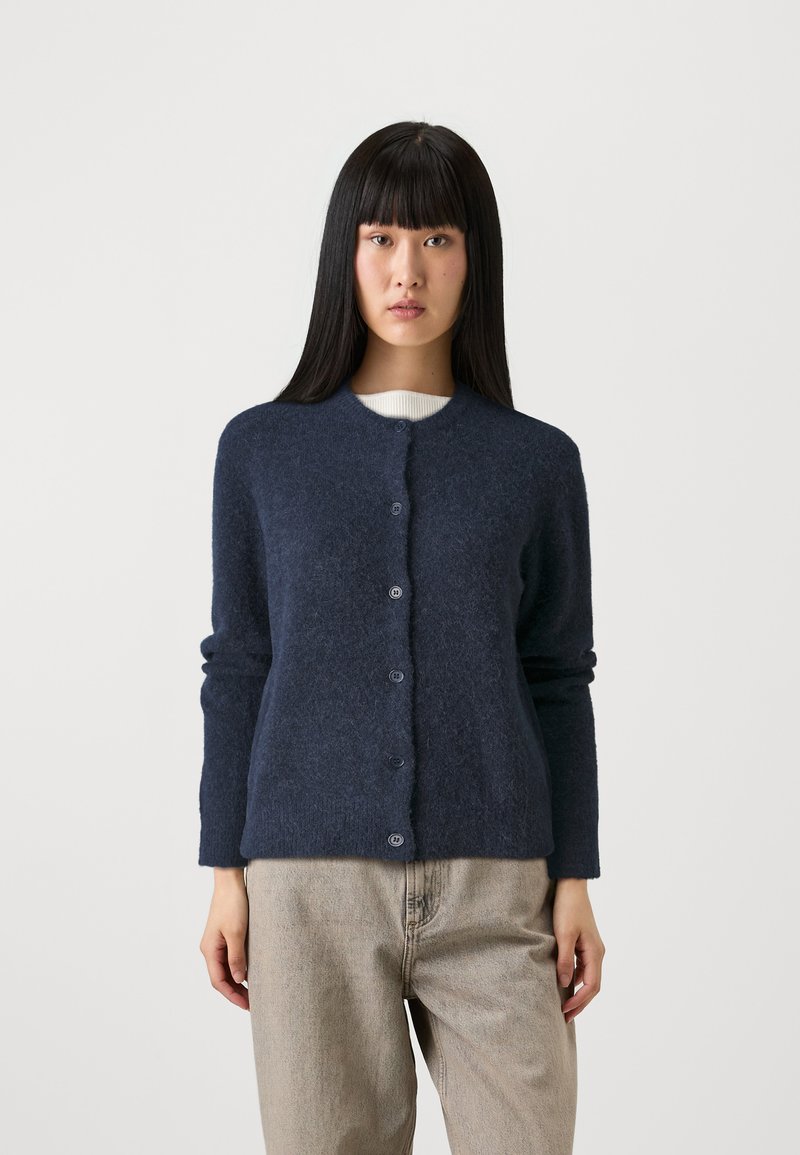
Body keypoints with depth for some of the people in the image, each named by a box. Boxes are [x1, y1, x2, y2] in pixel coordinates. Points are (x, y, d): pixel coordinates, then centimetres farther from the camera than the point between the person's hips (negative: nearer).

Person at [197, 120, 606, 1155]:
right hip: (312, 881, 0)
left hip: (492, 885, 0)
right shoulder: (261, 449, 4)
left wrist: (575, 884, 3)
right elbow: (238, 668, 6)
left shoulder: (536, 462, 4)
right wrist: (225, 875, 3)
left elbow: (559, 682, 7)